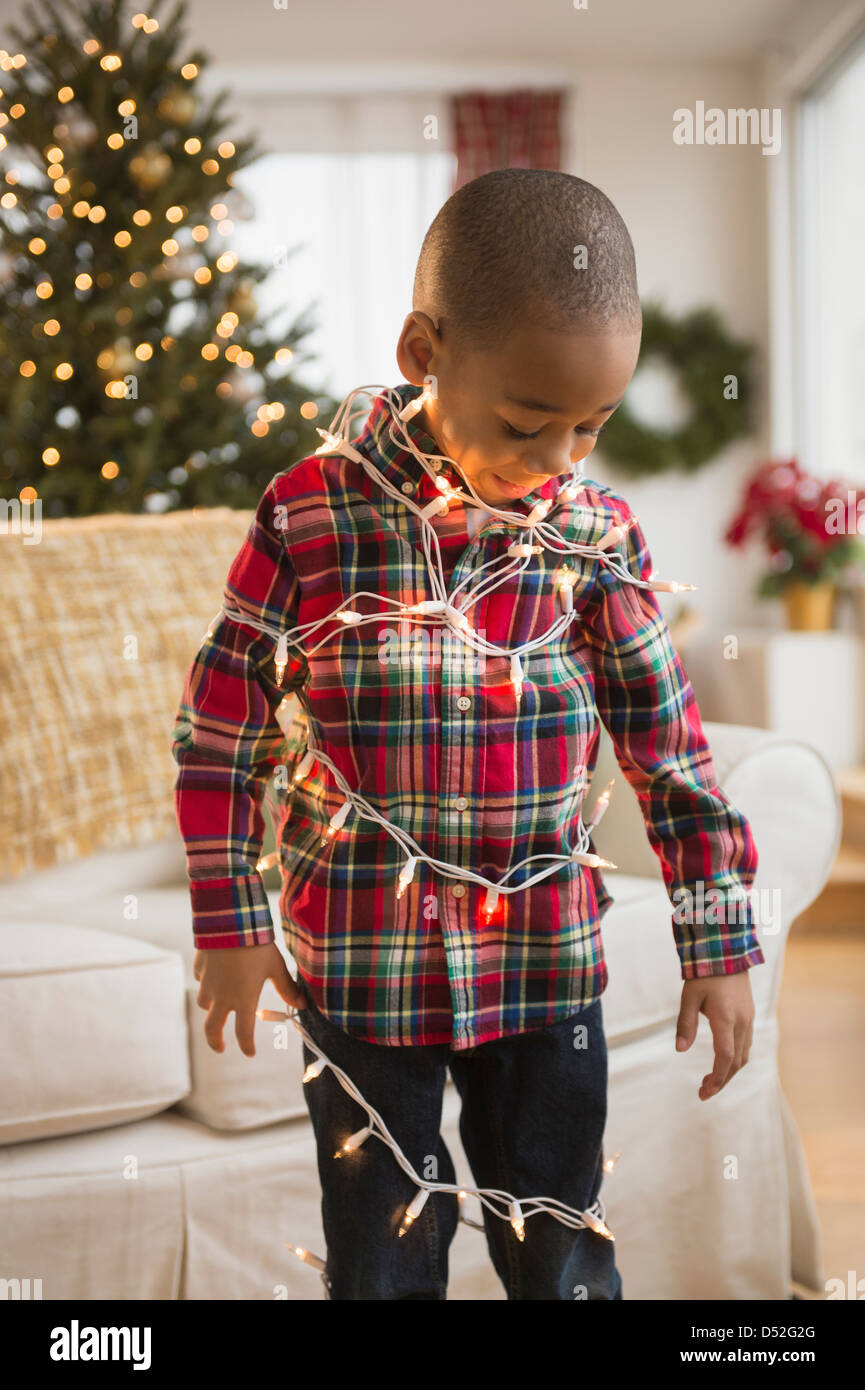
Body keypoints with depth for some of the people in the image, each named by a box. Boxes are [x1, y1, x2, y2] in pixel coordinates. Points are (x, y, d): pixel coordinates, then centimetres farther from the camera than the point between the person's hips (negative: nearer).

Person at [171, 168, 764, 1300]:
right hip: (363, 966, -1)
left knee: (565, 1259, 14)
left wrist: (721, 945, 2)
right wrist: (230, 922, 0)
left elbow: (670, 742, 1)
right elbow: (221, 723, -2)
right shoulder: (309, 516, -10)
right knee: (383, 1258, 13)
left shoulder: (598, 535, -5)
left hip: (547, 962, 2)